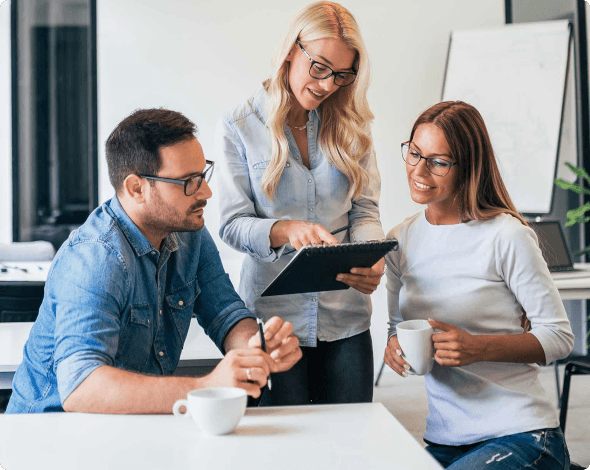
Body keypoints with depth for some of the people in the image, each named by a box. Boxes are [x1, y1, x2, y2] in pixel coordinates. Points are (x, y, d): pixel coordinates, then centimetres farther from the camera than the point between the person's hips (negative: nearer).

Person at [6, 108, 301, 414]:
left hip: (142, 424, 6)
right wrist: (205, 388, -44)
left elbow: (227, 314, 1)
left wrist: (259, 350, -22)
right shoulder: (94, 260, -24)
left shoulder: (190, 233, 0)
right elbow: (79, 389, -35)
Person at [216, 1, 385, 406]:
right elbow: (233, 224, -5)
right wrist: (286, 230, -25)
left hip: (346, 319, 3)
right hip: (272, 316, -2)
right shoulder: (240, 126, -1)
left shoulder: (350, 125, 7)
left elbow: (365, 210, 5)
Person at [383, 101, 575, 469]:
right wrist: (395, 348, -7)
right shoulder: (401, 241, 6)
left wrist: (479, 348, -22)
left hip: (520, 436, -4)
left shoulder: (506, 236, -12)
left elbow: (560, 336, -7)